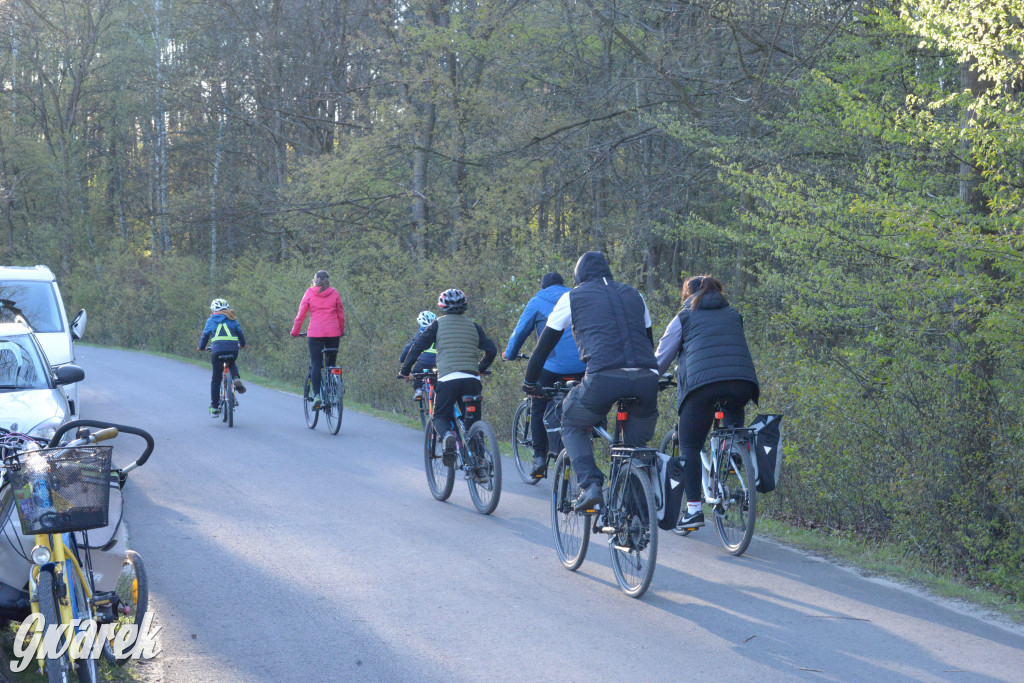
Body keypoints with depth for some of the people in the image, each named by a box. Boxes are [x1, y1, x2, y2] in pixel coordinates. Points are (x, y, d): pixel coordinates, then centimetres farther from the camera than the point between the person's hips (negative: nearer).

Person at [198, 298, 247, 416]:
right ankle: (236, 379, 3)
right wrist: (242, 344, 38)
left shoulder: (211, 320, 15)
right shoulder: (232, 319, 18)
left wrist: (201, 347, 33)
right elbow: (240, 332, 21)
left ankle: (214, 407, 8)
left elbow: (205, 335, 17)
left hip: (217, 349, -1)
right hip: (233, 348, 1)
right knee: (232, 364, 35)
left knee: (216, 379, 7)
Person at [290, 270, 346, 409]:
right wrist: (341, 331, 24)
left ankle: (317, 395, -18)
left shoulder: (309, 293, 4)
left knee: (315, 364, -3)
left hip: (315, 333, -2)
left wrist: (295, 332, 14)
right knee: (331, 363, 14)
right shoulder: (334, 293, 7)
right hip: (333, 332, 2)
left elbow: (301, 314, 3)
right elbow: (341, 315, 11)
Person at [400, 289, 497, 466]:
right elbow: (491, 350, 15)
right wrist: (480, 368, 32)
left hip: (448, 378, -3)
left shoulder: (438, 324, 10)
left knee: (440, 417, 9)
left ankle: (447, 436, -24)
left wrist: (405, 370, 17)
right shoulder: (473, 326, 18)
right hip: (472, 379, 3)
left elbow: (418, 346, 6)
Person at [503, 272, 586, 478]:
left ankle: (539, 457, 3)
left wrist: (509, 354, 29)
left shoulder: (537, 302, 11)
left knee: (538, 409, 11)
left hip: (554, 364, -3)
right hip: (583, 366, 3)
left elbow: (520, 331, 13)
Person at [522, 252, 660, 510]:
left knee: (572, 425, 21)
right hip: (646, 380, 3)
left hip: (604, 378, -3)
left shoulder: (573, 297, 18)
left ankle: (590, 485, 1)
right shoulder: (633, 295, 28)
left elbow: (545, 344, 22)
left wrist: (529, 381, 34)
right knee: (636, 445, 22)